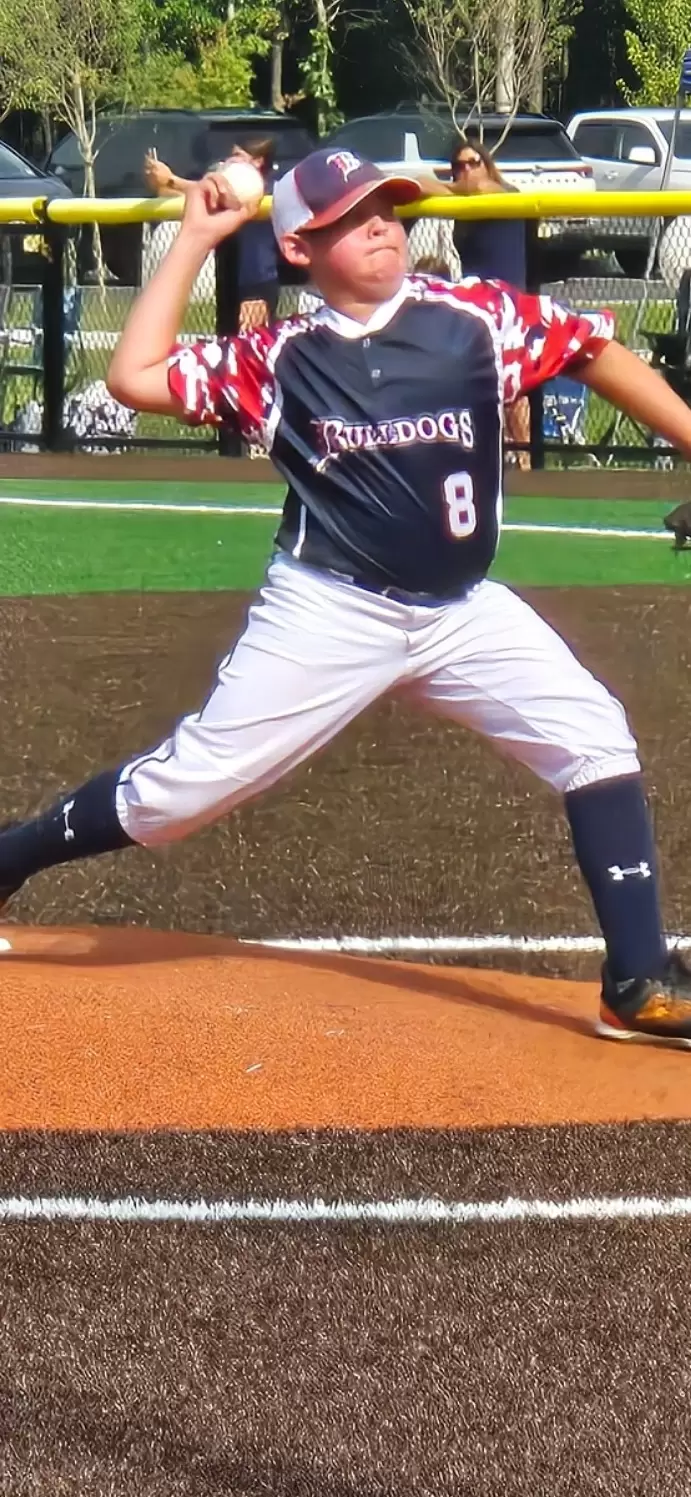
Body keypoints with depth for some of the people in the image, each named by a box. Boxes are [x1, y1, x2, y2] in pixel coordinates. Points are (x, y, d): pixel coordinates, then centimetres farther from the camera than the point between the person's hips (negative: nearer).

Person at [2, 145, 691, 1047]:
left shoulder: (475, 318, -1)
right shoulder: (278, 359, -2)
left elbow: (595, 350, 5)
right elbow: (135, 378, -9)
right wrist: (196, 239, -5)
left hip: (463, 610, 2)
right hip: (329, 613, -2)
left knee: (595, 738, -12)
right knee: (185, 786, -3)